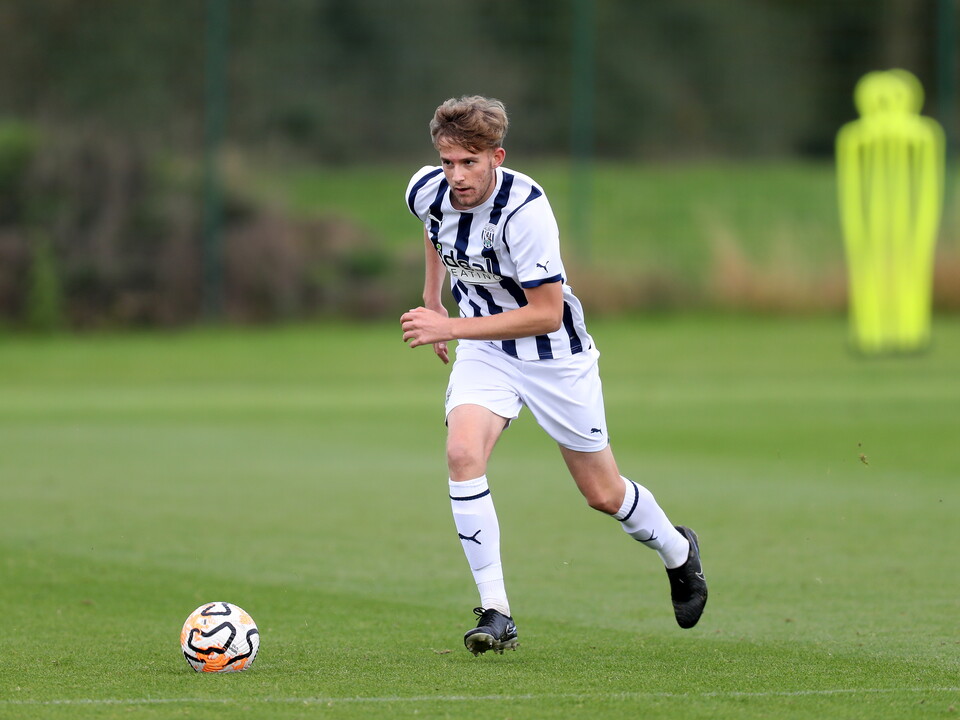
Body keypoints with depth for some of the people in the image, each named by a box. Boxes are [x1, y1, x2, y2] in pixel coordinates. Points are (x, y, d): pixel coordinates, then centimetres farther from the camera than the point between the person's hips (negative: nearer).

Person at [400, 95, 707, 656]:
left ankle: (677, 552, 43)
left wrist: (451, 328, -33)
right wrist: (433, 297, 15)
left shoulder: (525, 211, -32)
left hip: (554, 356, -4)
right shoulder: (427, 191, -14)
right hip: (484, 351, 4)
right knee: (462, 454, -24)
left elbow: (547, 313, -30)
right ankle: (496, 613, -19)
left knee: (604, 494, 9)